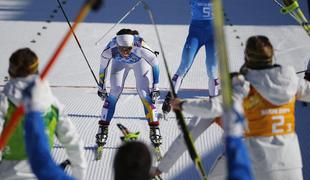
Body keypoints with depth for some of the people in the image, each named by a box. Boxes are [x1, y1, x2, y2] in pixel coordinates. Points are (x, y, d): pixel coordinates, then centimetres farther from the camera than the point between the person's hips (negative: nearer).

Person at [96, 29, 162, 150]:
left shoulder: (141, 47, -43)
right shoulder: (110, 50, -38)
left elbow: (155, 63, -24)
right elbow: (103, 68, -15)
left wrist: (155, 87, -19)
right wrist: (101, 87, -3)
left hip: (140, 61, -1)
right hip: (119, 62, 1)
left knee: (144, 93, -12)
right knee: (114, 93, -9)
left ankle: (154, 130, -1)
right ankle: (103, 129, 1)